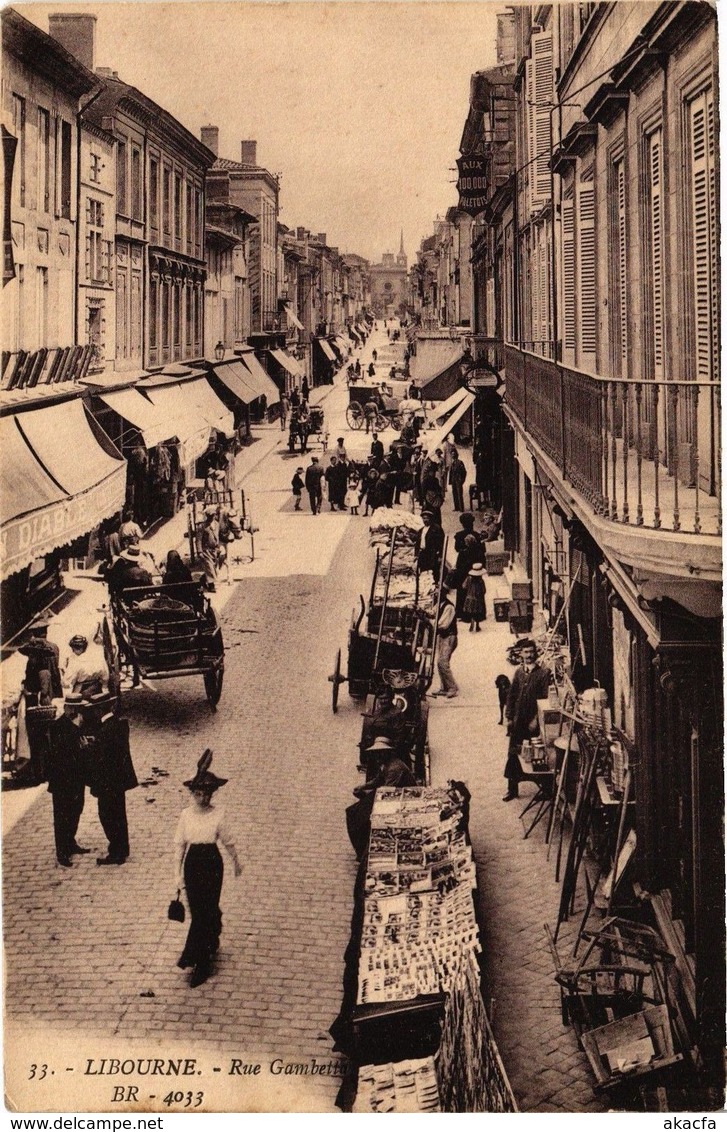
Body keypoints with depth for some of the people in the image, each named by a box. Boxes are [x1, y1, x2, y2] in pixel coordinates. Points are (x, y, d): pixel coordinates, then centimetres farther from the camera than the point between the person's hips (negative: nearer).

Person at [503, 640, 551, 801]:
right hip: (518, 721, 4)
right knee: (513, 754, 4)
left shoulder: (543, 673, -6)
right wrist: (509, 717, 6)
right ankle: (512, 789, 11)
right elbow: (511, 695, 12)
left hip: (533, 722, -4)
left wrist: (536, 720, -13)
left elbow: (545, 699, -10)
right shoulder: (519, 672, 9)